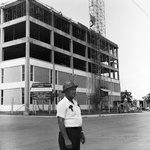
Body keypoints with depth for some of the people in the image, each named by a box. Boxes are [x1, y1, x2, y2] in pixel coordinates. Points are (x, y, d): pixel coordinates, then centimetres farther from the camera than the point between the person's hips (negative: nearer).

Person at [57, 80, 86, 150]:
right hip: (67, 134, -9)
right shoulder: (62, 103, -15)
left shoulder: (75, 102, 13)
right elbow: (60, 123, -20)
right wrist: (66, 139, -24)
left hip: (76, 133, 9)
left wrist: (81, 133, 17)